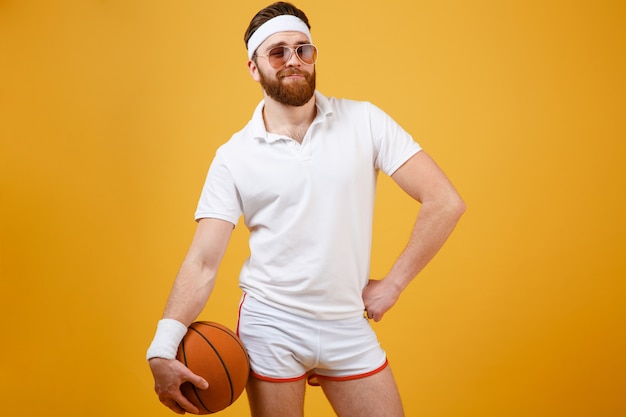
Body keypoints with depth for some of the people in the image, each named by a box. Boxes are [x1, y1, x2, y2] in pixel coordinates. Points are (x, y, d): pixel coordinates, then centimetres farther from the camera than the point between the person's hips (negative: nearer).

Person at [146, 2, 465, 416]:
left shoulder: (365, 121, -4)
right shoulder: (234, 156, -4)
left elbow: (445, 202, -7)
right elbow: (203, 262, -8)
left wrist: (392, 284, -7)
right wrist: (162, 349, -21)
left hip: (349, 325, 1)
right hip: (270, 326, 0)